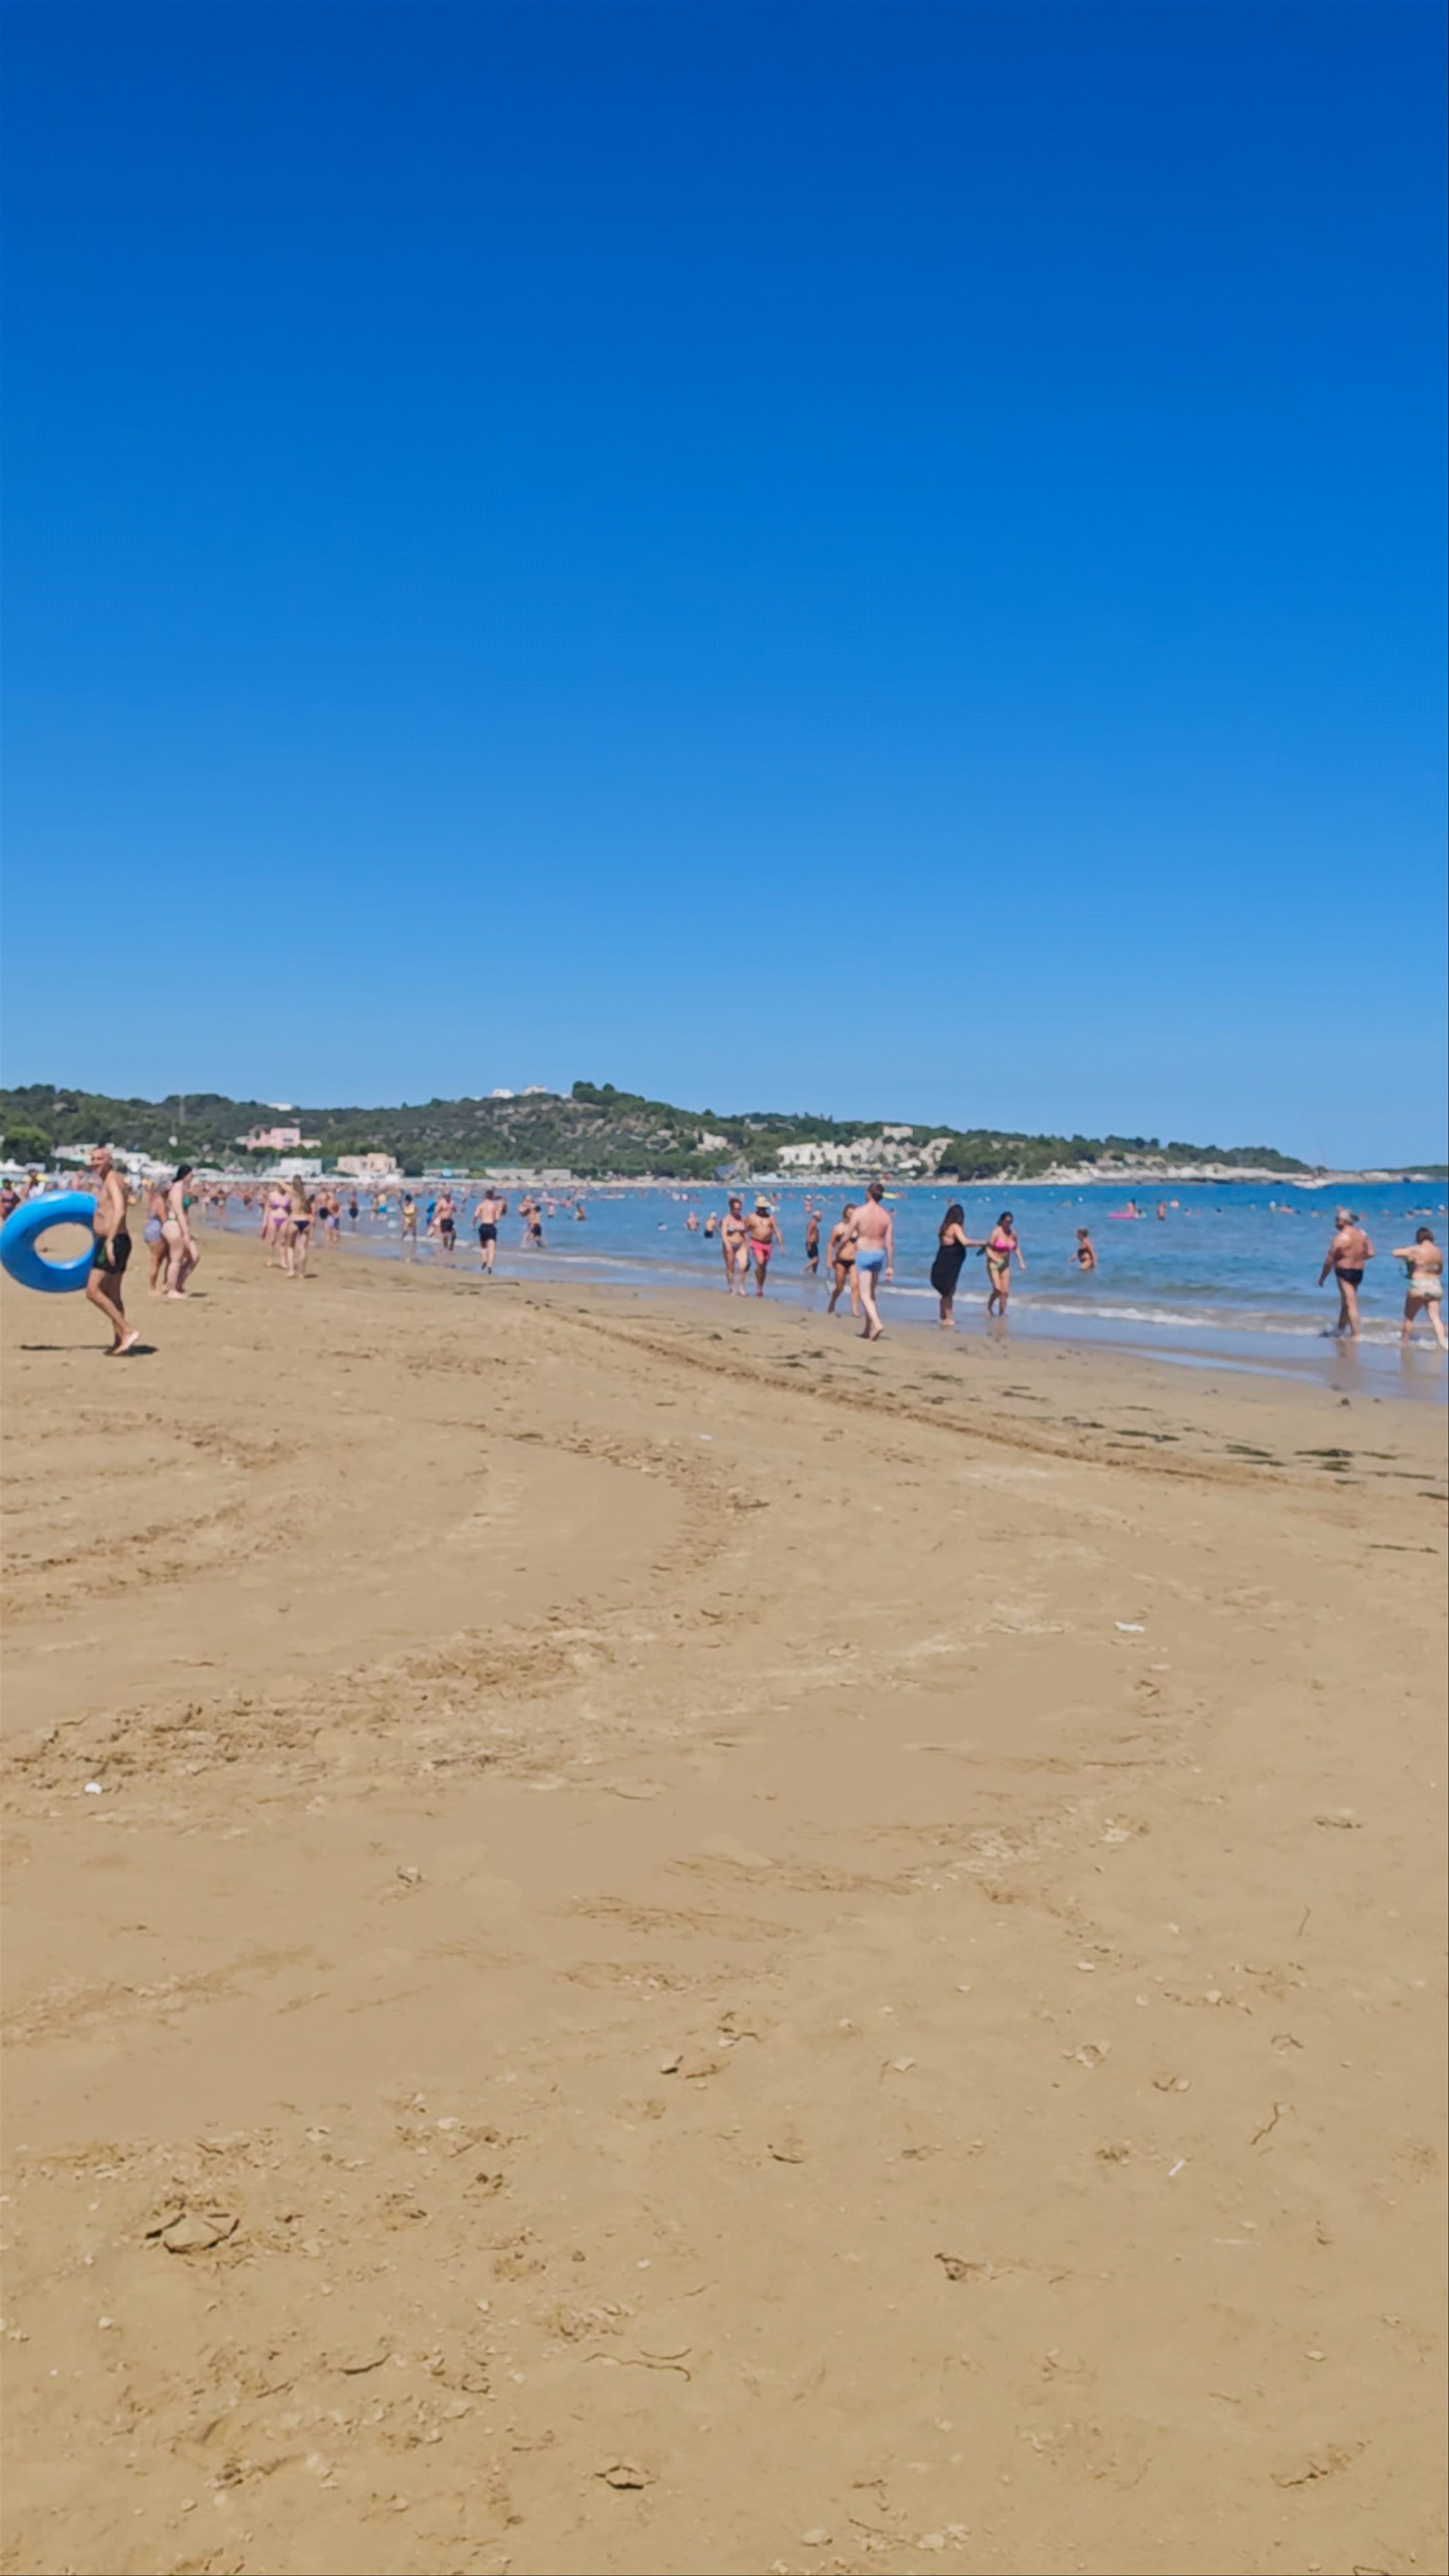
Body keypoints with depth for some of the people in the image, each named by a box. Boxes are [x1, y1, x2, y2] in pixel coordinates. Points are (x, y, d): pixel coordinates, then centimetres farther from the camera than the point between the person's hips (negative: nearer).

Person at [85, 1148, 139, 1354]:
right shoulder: (106, 1182, 18)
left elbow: (120, 1210, -27)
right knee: (112, 1295, 14)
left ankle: (128, 1331, -16)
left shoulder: (112, 1179, -13)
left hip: (114, 1242, -10)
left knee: (93, 1291, -14)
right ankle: (120, 1342, 19)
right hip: (111, 1243, 10)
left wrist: (109, 1241, -31)